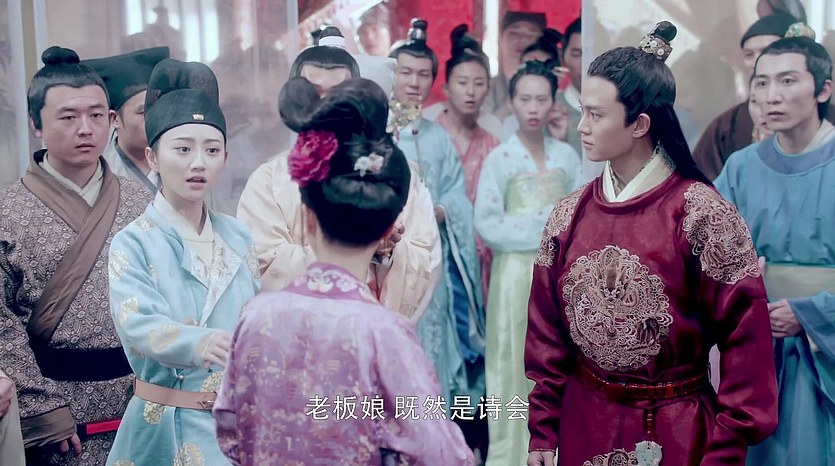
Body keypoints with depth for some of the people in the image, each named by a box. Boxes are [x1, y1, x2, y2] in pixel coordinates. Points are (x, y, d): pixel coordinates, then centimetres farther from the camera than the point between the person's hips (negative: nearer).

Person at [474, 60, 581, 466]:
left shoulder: (567, 156, 7)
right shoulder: (500, 158, -5)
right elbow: (487, 224, -10)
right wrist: (543, 226, -12)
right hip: (518, 274, -4)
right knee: (517, 366, 1)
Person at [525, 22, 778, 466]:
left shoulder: (702, 213, -15)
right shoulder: (569, 213, -2)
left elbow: (745, 336, -13)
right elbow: (547, 328, 4)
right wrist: (542, 429, 3)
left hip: (674, 429, -4)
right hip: (584, 422, 4)